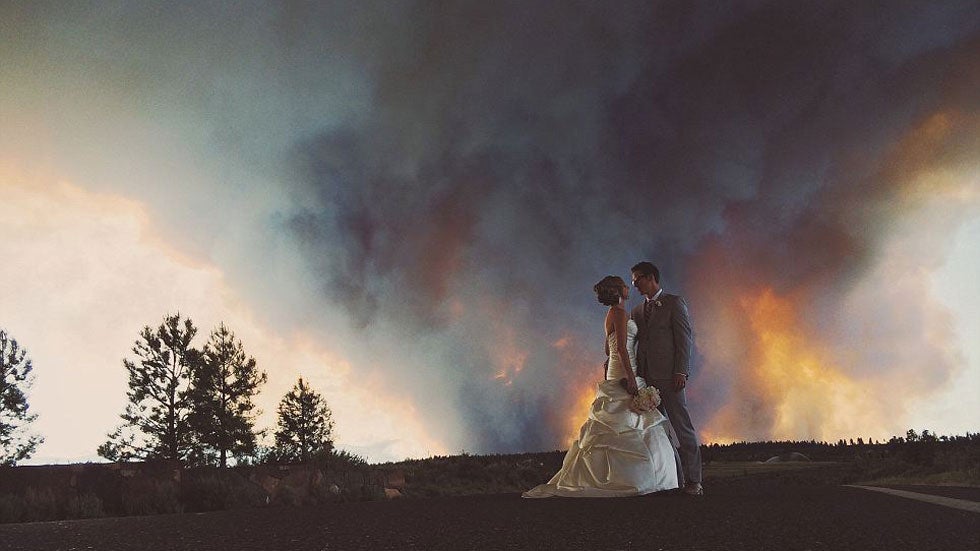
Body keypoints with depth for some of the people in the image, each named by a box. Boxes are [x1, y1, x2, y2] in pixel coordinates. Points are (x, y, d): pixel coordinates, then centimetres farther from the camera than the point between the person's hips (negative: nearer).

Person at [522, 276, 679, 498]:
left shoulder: (614, 313, 19)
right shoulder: (619, 313, -11)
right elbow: (622, 348, -19)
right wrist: (631, 379, -22)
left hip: (616, 375, 10)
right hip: (624, 375, -10)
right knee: (627, 428, -8)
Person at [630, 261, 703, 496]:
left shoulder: (674, 303, 2)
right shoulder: (636, 311, 20)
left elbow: (685, 337, -5)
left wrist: (681, 371, -13)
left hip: (669, 377, -6)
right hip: (644, 378, 6)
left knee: (683, 427, -4)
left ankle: (693, 480, 2)